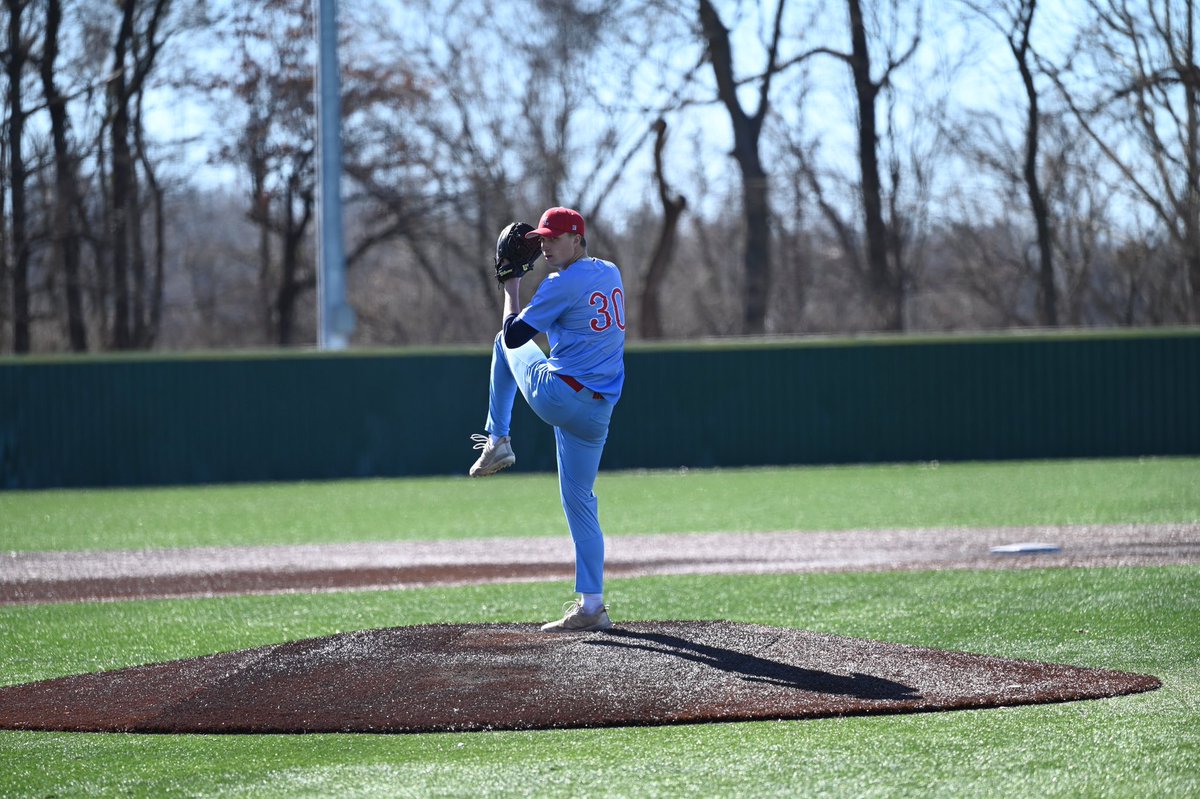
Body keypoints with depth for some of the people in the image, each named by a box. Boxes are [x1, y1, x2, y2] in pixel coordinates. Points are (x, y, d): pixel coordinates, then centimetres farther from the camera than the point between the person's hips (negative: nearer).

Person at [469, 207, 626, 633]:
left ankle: (499, 440, 26)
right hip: (597, 413, 7)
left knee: (504, 341, 22)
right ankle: (591, 605, 5)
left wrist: (512, 286, 7)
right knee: (580, 502, 12)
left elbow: (514, 335, -5)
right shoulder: (611, 274, 13)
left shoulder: (562, 284, -11)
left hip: (556, 396, -7)